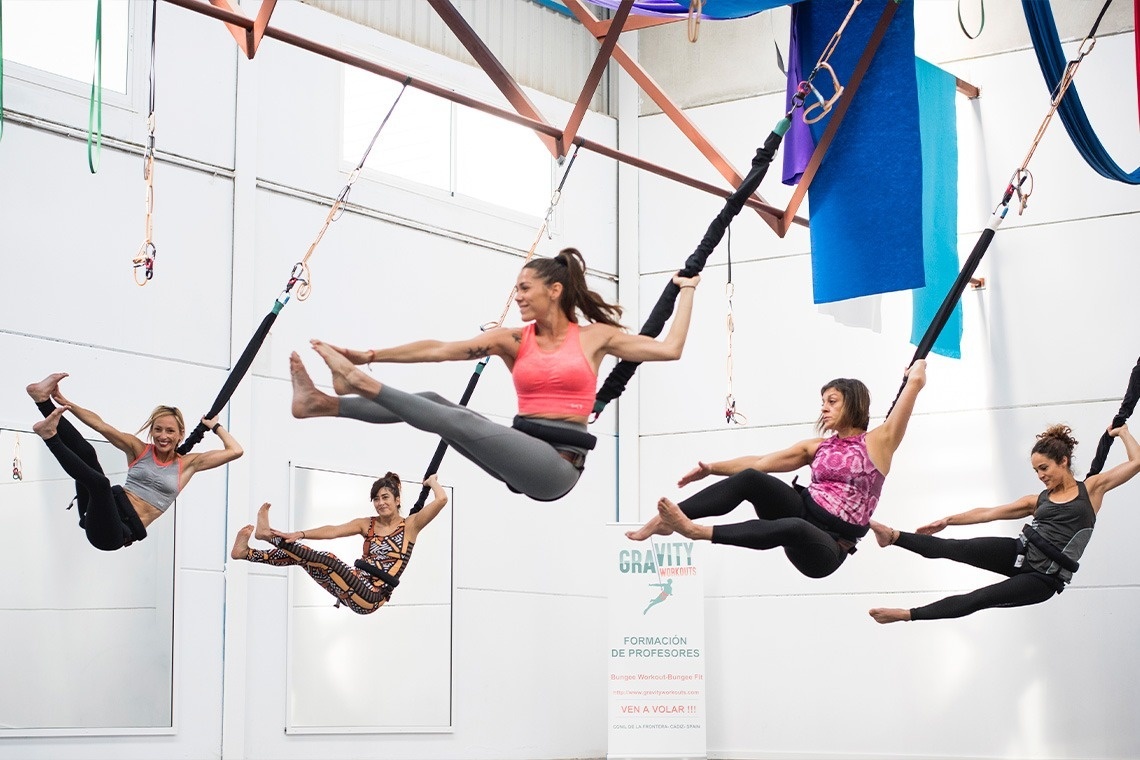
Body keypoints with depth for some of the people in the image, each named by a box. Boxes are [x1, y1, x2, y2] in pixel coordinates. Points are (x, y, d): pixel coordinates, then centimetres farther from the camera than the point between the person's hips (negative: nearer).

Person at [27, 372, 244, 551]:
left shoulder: (187, 464, 13)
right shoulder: (138, 449, 16)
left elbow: (235, 451, 10)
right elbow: (101, 426, 5)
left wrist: (214, 426, 21)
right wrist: (66, 404, -4)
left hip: (117, 532, -3)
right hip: (99, 519, 3)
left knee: (100, 482, -35)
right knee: (86, 452, -16)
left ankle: (51, 437, -38)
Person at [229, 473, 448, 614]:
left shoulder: (410, 525, 2)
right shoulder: (367, 524, 15)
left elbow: (441, 499, -10)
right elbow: (333, 531, 1)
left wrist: (431, 481, 10)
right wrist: (299, 534, -13)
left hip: (371, 597, -6)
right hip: (354, 590, 6)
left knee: (329, 561, -24)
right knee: (298, 553, -6)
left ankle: (269, 535, -15)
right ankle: (245, 552, -3)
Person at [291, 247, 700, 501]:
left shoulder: (594, 336, 4)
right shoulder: (513, 340, 11)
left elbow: (670, 349, 3)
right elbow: (440, 350, 2)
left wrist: (685, 291, 7)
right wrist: (371, 354, -5)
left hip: (559, 464, -5)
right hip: (522, 456, 5)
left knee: (462, 421, -25)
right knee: (434, 401, -7)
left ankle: (365, 385, -22)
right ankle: (323, 404, -11)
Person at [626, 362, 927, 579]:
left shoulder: (876, 443, 3)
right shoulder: (818, 447, 18)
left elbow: (915, 381, 0)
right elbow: (759, 463, 15)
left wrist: (917, 370, 21)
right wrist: (713, 468, 8)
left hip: (827, 547, -5)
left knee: (793, 528, -42)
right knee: (749, 479, -21)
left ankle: (698, 531, -47)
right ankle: (663, 519, -29)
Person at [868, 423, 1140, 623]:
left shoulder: (1091, 488, 3)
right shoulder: (1038, 500, 14)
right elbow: (987, 513, 16)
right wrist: (948, 520, 16)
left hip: (1043, 578, -4)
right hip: (1019, 554, 4)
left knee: (980, 599, -16)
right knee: (959, 548, -18)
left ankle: (909, 614, -16)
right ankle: (894, 536, -23)